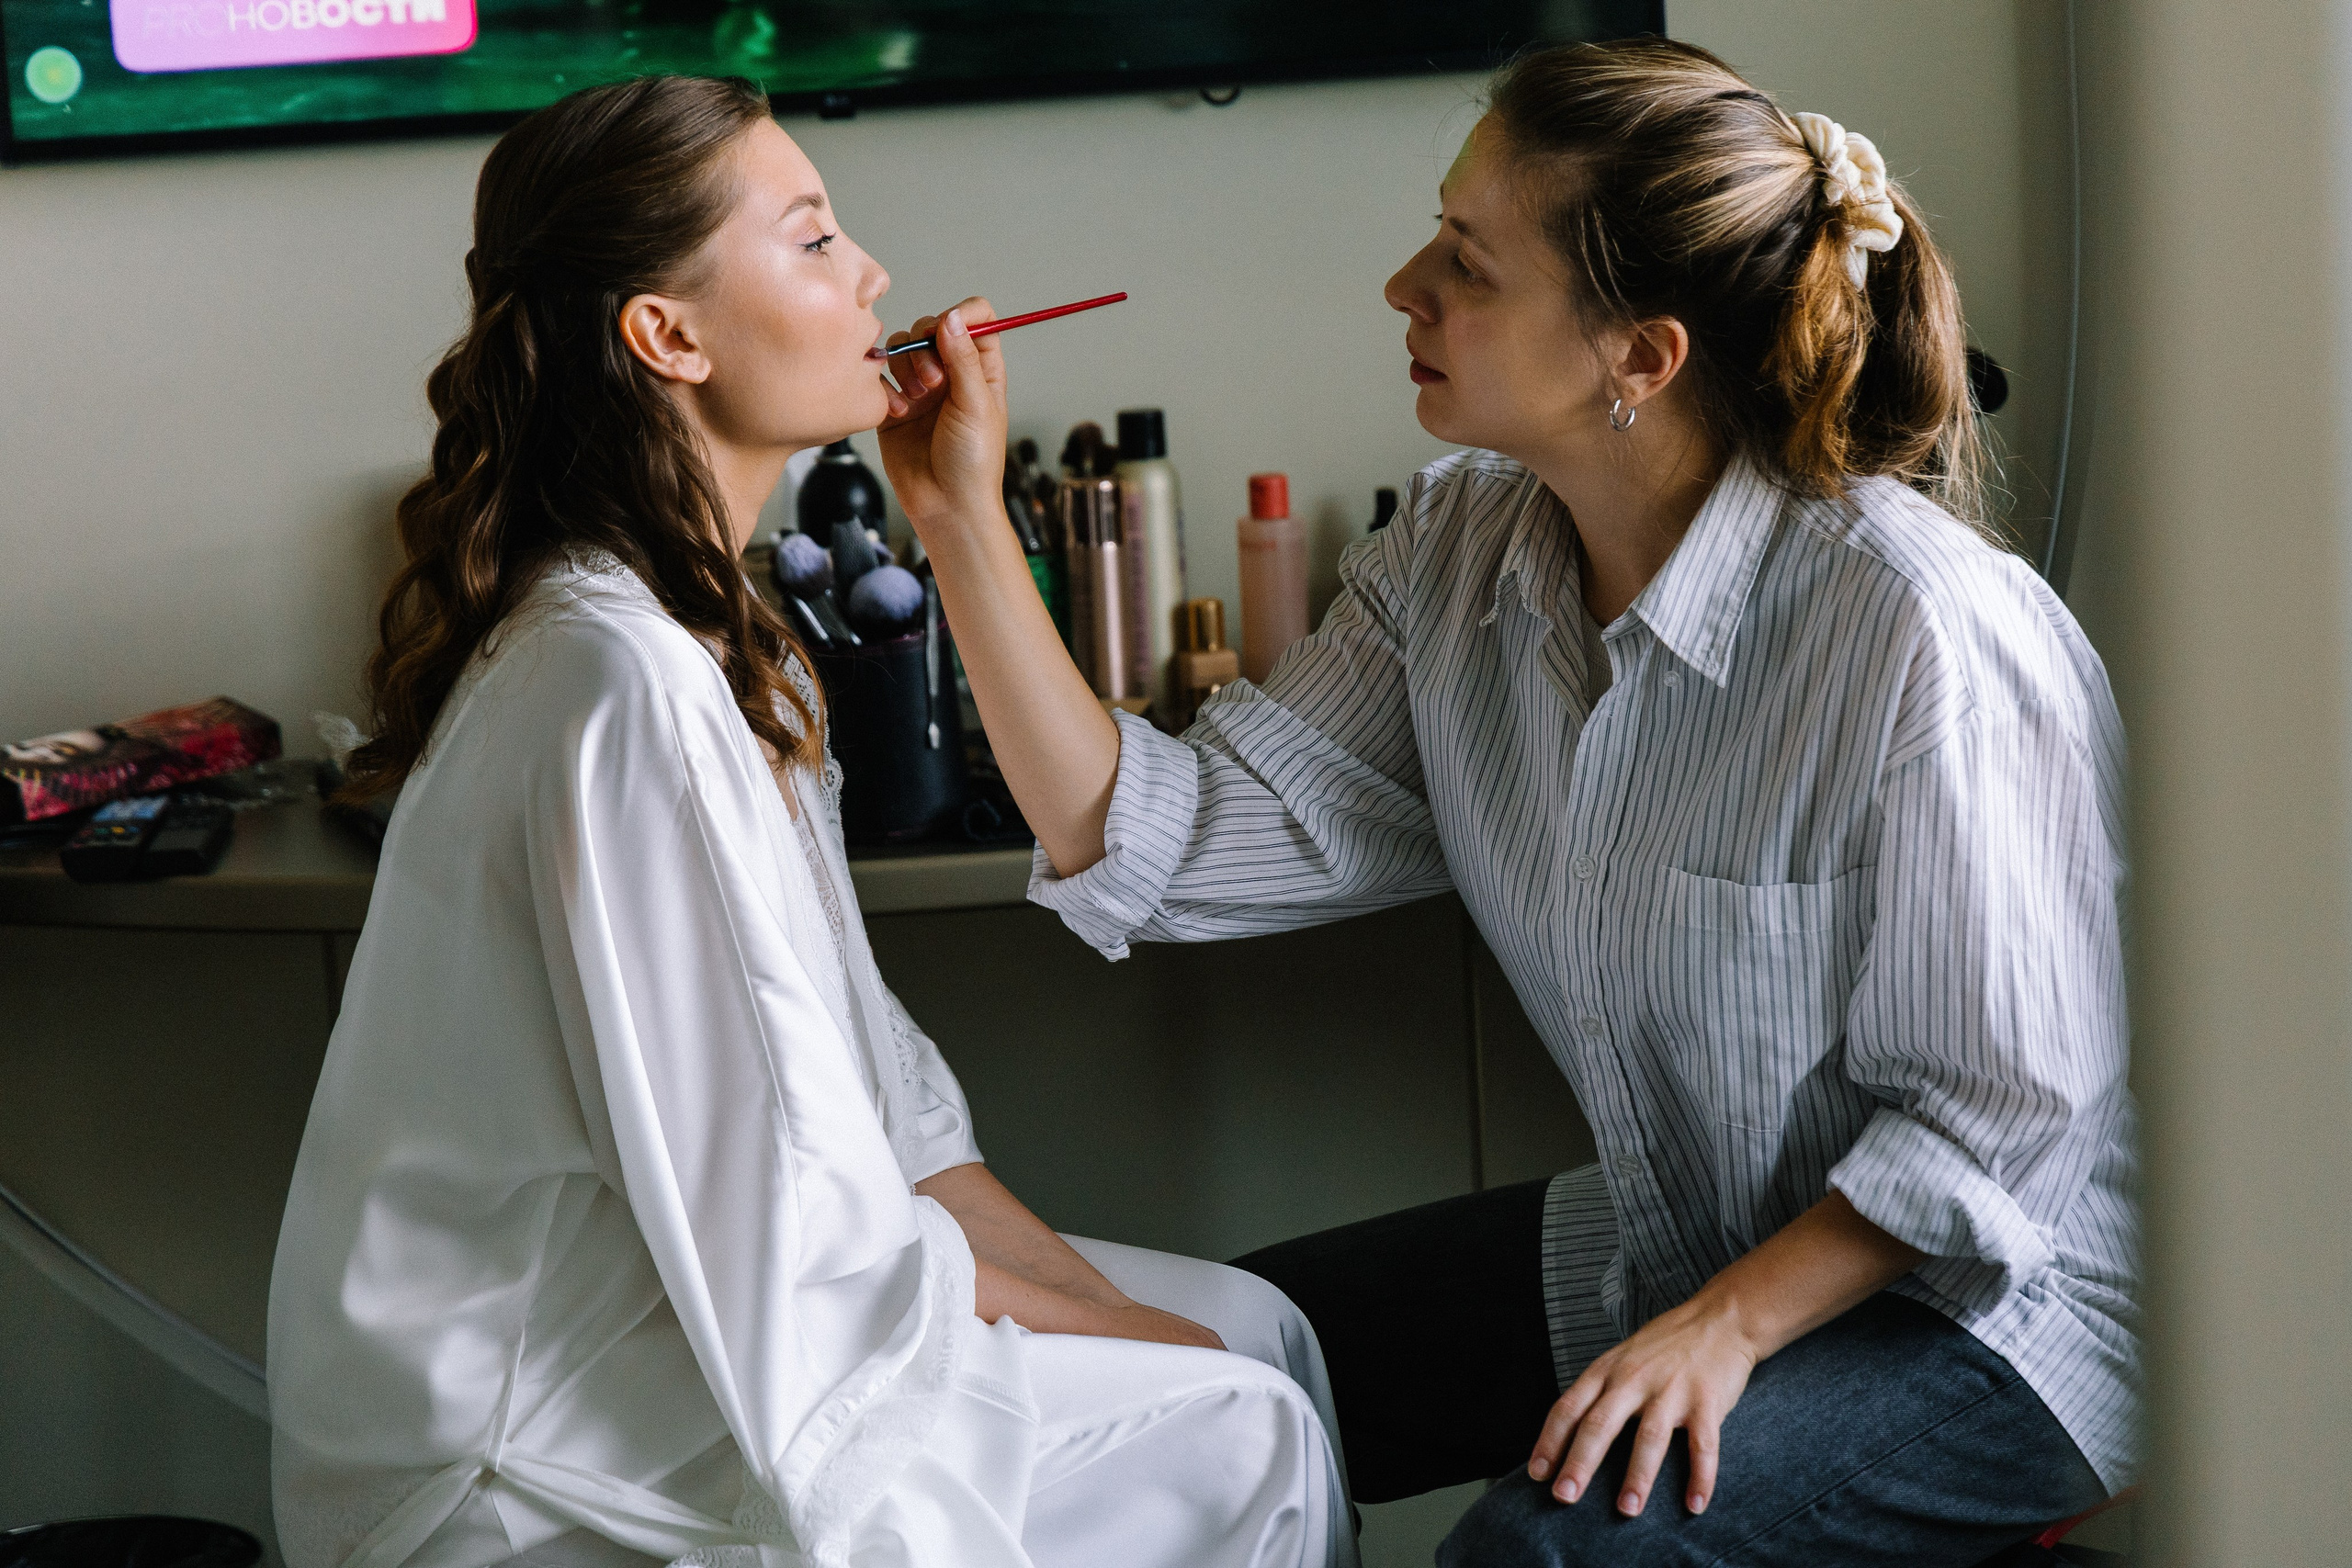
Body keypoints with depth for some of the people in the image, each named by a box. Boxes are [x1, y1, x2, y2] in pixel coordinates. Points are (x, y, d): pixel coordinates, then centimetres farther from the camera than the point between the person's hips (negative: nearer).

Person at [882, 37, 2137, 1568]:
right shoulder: (1458, 557, -3)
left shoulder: (1919, 626, -26)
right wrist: (962, 518, -11)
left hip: (1979, 1309, -7)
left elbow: (1991, 1110, -19)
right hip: (1674, 1246, 7)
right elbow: (1163, 848, -8)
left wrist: (1731, 1324, -23)